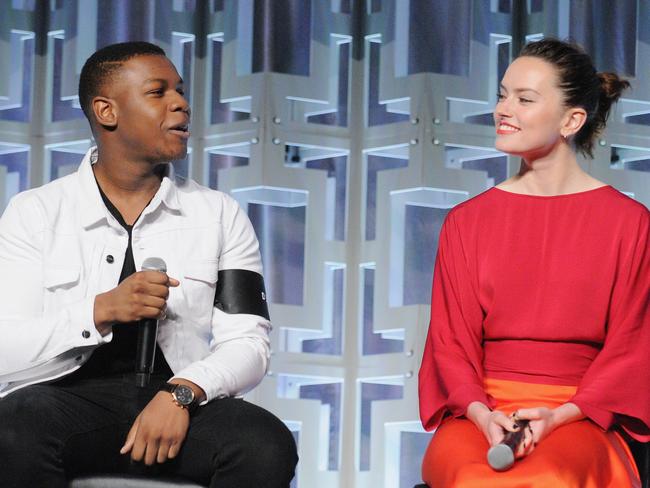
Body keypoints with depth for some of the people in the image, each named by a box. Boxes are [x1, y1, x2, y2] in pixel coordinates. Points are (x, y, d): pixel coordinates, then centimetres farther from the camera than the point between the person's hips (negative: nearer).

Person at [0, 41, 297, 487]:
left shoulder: (221, 216, 11)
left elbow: (246, 343, 3)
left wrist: (181, 393, -17)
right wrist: (99, 311, -18)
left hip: (179, 406, 2)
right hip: (68, 400, -2)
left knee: (267, 445, -30)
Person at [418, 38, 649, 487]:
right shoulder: (466, 222, 13)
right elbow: (451, 340, 10)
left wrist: (559, 415, -11)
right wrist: (481, 413, -11)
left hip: (578, 419, -1)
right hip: (480, 414, 2)